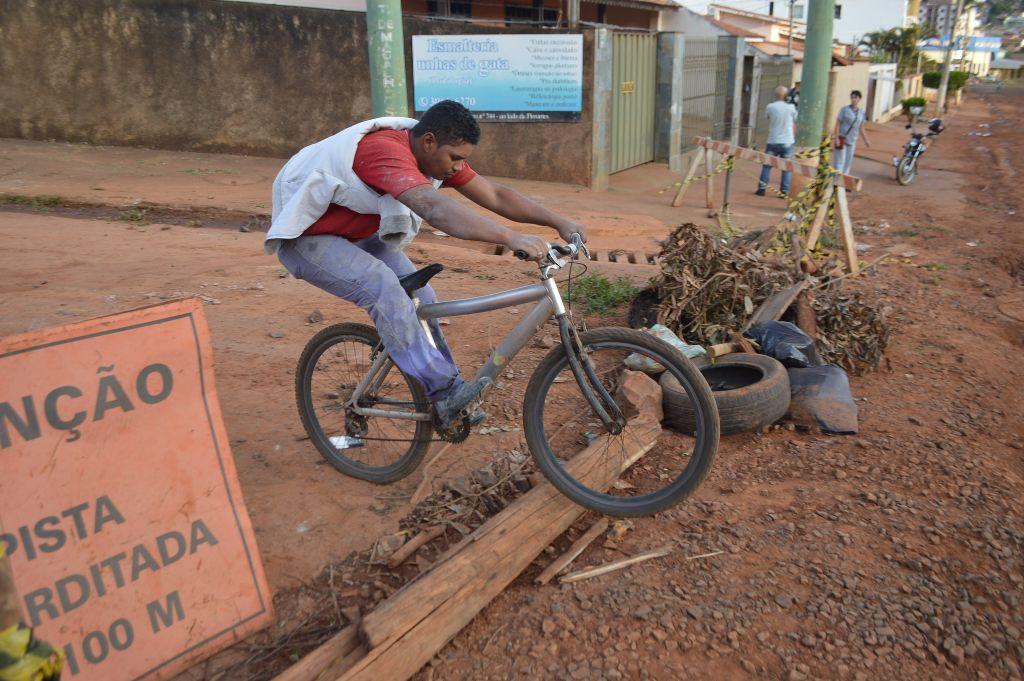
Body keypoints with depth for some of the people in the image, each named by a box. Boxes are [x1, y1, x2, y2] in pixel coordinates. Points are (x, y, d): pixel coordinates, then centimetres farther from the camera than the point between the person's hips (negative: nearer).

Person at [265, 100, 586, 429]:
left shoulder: (437, 153, -8)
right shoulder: (386, 150, -35)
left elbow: (495, 195, -6)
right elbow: (436, 209, -51)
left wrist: (559, 222, -13)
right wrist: (510, 237, -58)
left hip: (359, 232, 8)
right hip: (306, 238, -8)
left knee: (420, 297, -3)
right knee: (384, 288, -30)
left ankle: (449, 403, 8)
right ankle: (444, 391, -24)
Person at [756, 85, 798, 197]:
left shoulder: (770, 107, -5)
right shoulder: (791, 108, -4)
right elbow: (794, 125, 5)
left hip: (773, 141, 0)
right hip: (787, 142, 0)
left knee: (767, 165, 11)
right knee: (786, 168, 7)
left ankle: (761, 188, 9)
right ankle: (784, 191, 6)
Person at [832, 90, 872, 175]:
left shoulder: (861, 112, 6)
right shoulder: (844, 109, -7)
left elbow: (861, 127, 14)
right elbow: (837, 124, -9)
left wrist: (866, 140, 14)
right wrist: (836, 138, -17)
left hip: (852, 141, 5)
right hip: (842, 139, -5)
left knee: (848, 162, 9)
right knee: (839, 161, -7)